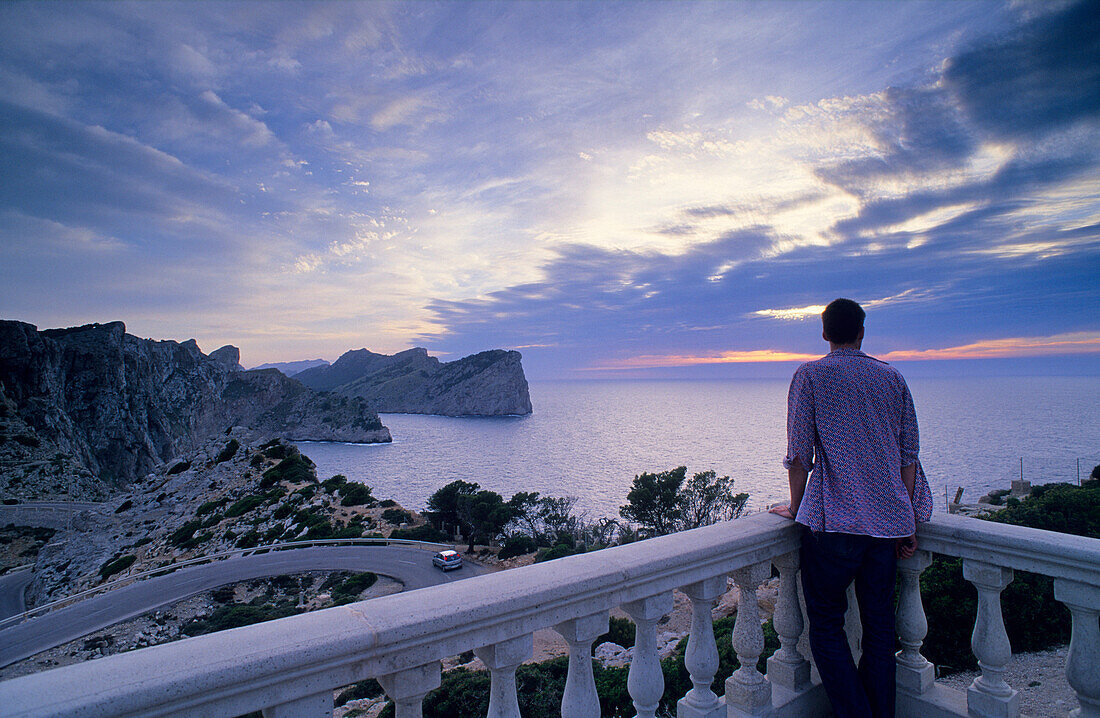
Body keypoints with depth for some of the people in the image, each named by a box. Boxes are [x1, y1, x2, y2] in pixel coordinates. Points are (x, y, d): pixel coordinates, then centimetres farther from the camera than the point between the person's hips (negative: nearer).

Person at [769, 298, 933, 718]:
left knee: (826, 625, 7)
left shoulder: (810, 376, -3)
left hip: (834, 521, -5)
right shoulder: (892, 377, 10)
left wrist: (796, 508, 6)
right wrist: (908, 523, 14)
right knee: (879, 628, 15)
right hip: (888, 519, 5)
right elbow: (909, 456, 9)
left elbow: (799, 455, -8)